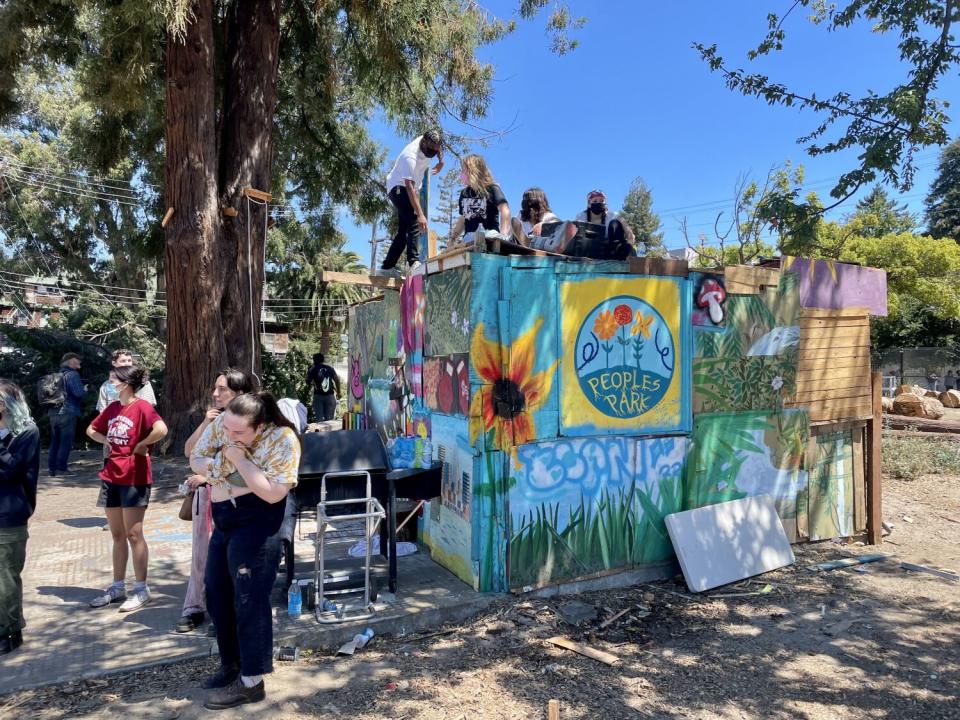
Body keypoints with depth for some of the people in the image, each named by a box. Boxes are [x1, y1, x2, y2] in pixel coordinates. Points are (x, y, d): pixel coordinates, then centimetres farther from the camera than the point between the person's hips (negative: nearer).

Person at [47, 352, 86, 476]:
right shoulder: (72, 374, -8)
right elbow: (78, 393, -19)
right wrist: (85, 390, 1)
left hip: (54, 413, 8)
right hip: (67, 413, -8)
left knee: (55, 442, 13)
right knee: (66, 442, -4)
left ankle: (52, 468, 15)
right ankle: (61, 468, -5)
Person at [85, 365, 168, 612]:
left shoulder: (141, 406, -14)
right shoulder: (112, 408, 9)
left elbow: (161, 429, -31)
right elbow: (91, 430, 24)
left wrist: (141, 445, -17)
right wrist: (108, 442, 6)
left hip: (134, 479, -7)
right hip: (111, 478, 7)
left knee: (133, 535, 0)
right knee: (117, 536, 15)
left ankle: (141, 589, 12)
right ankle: (118, 587, 26)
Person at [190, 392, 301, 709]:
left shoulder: (282, 440, -22)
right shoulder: (220, 426, -3)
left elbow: (274, 493, -27)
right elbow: (195, 460, 7)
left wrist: (239, 459, -27)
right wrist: (217, 464, -16)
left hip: (256, 527, -8)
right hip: (223, 523, 8)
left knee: (249, 601, -3)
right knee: (217, 593, 16)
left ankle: (251, 682, 10)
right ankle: (232, 662, 35)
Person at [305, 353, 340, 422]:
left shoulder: (313, 369, 0)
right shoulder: (330, 368, 6)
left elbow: (308, 382, -2)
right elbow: (337, 380, 5)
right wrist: (338, 392, 14)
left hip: (318, 395, -2)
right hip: (330, 395, 2)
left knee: (318, 418, 2)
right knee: (329, 418, 7)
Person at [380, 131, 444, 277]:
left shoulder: (430, 143, -10)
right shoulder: (410, 157, -32)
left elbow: (438, 147, 18)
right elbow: (409, 187, -39)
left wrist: (441, 161, 3)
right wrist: (420, 214, -46)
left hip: (409, 188, 9)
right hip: (398, 187, -9)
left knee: (403, 230, 6)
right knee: (414, 221, -27)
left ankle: (387, 266, 9)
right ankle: (414, 262, -34)